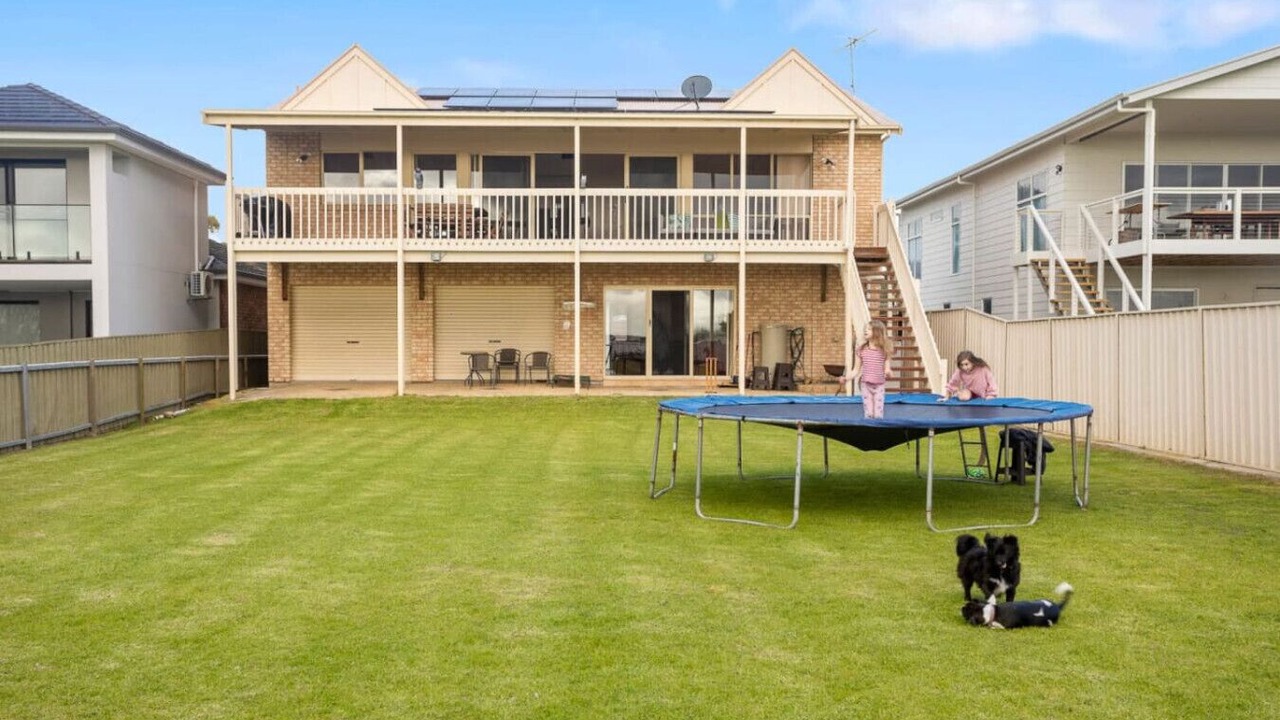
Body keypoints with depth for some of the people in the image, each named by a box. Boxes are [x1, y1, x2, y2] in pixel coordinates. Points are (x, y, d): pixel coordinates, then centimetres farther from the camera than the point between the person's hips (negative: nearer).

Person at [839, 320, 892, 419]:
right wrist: (846, 378, -9)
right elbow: (856, 370, 6)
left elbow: (886, 370, -1)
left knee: (878, 415, -2)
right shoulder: (861, 350, 3)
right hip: (866, 385, 1)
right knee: (868, 414, -1)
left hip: (879, 386, -1)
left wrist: (888, 374, -25)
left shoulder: (884, 351, -1)